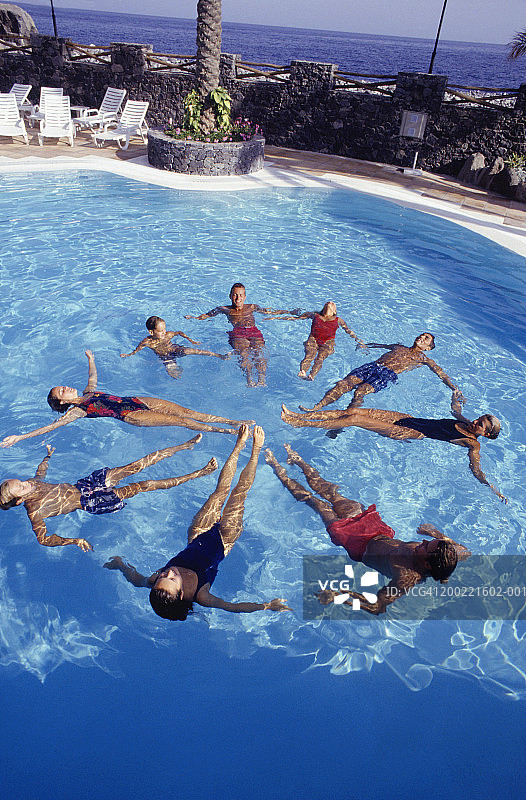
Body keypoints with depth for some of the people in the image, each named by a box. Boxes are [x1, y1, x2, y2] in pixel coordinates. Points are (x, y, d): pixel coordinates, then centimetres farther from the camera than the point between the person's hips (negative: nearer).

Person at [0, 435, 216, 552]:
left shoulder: (32, 484, 2)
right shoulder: (34, 512, -17)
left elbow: (41, 472, 25)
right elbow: (43, 539, -21)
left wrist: (48, 455, 35)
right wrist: (75, 541, -30)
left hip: (83, 484, 7)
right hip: (90, 502, -7)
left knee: (139, 465, -6)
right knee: (144, 485, -16)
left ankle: (186, 445, 0)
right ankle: (200, 473, -13)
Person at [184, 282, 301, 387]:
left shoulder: (252, 307, 32)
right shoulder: (224, 309, 28)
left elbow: (271, 311, 34)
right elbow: (207, 315, 27)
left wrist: (291, 312, 30)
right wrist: (194, 318, 10)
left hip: (254, 332, 2)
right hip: (237, 333, -1)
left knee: (259, 353, -32)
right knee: (243, 353, -35)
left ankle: (261, 379, -52)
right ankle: (249, 378, -58)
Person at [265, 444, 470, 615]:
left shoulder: (408, 577, -39)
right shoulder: (448, 557, -21)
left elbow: (377, 606, -46)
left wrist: (339, 595, -48)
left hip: (362, 545, -5)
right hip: (382, 536, 6)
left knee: (319, 503, 9)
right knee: (332, 494, 14)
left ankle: (281, 472, 33)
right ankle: (297, 460, 37)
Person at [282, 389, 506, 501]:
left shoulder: (473, 444, -4)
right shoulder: (465, 423, 15)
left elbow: (476, 470, -12)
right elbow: (456, 409, 35)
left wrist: (493, 489, -22)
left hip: (413, 434, -7)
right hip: (409, 418, 7)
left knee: (355, 419, -19)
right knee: (354, 411, -7)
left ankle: (300, 423, -12)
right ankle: (299, 415, -4)